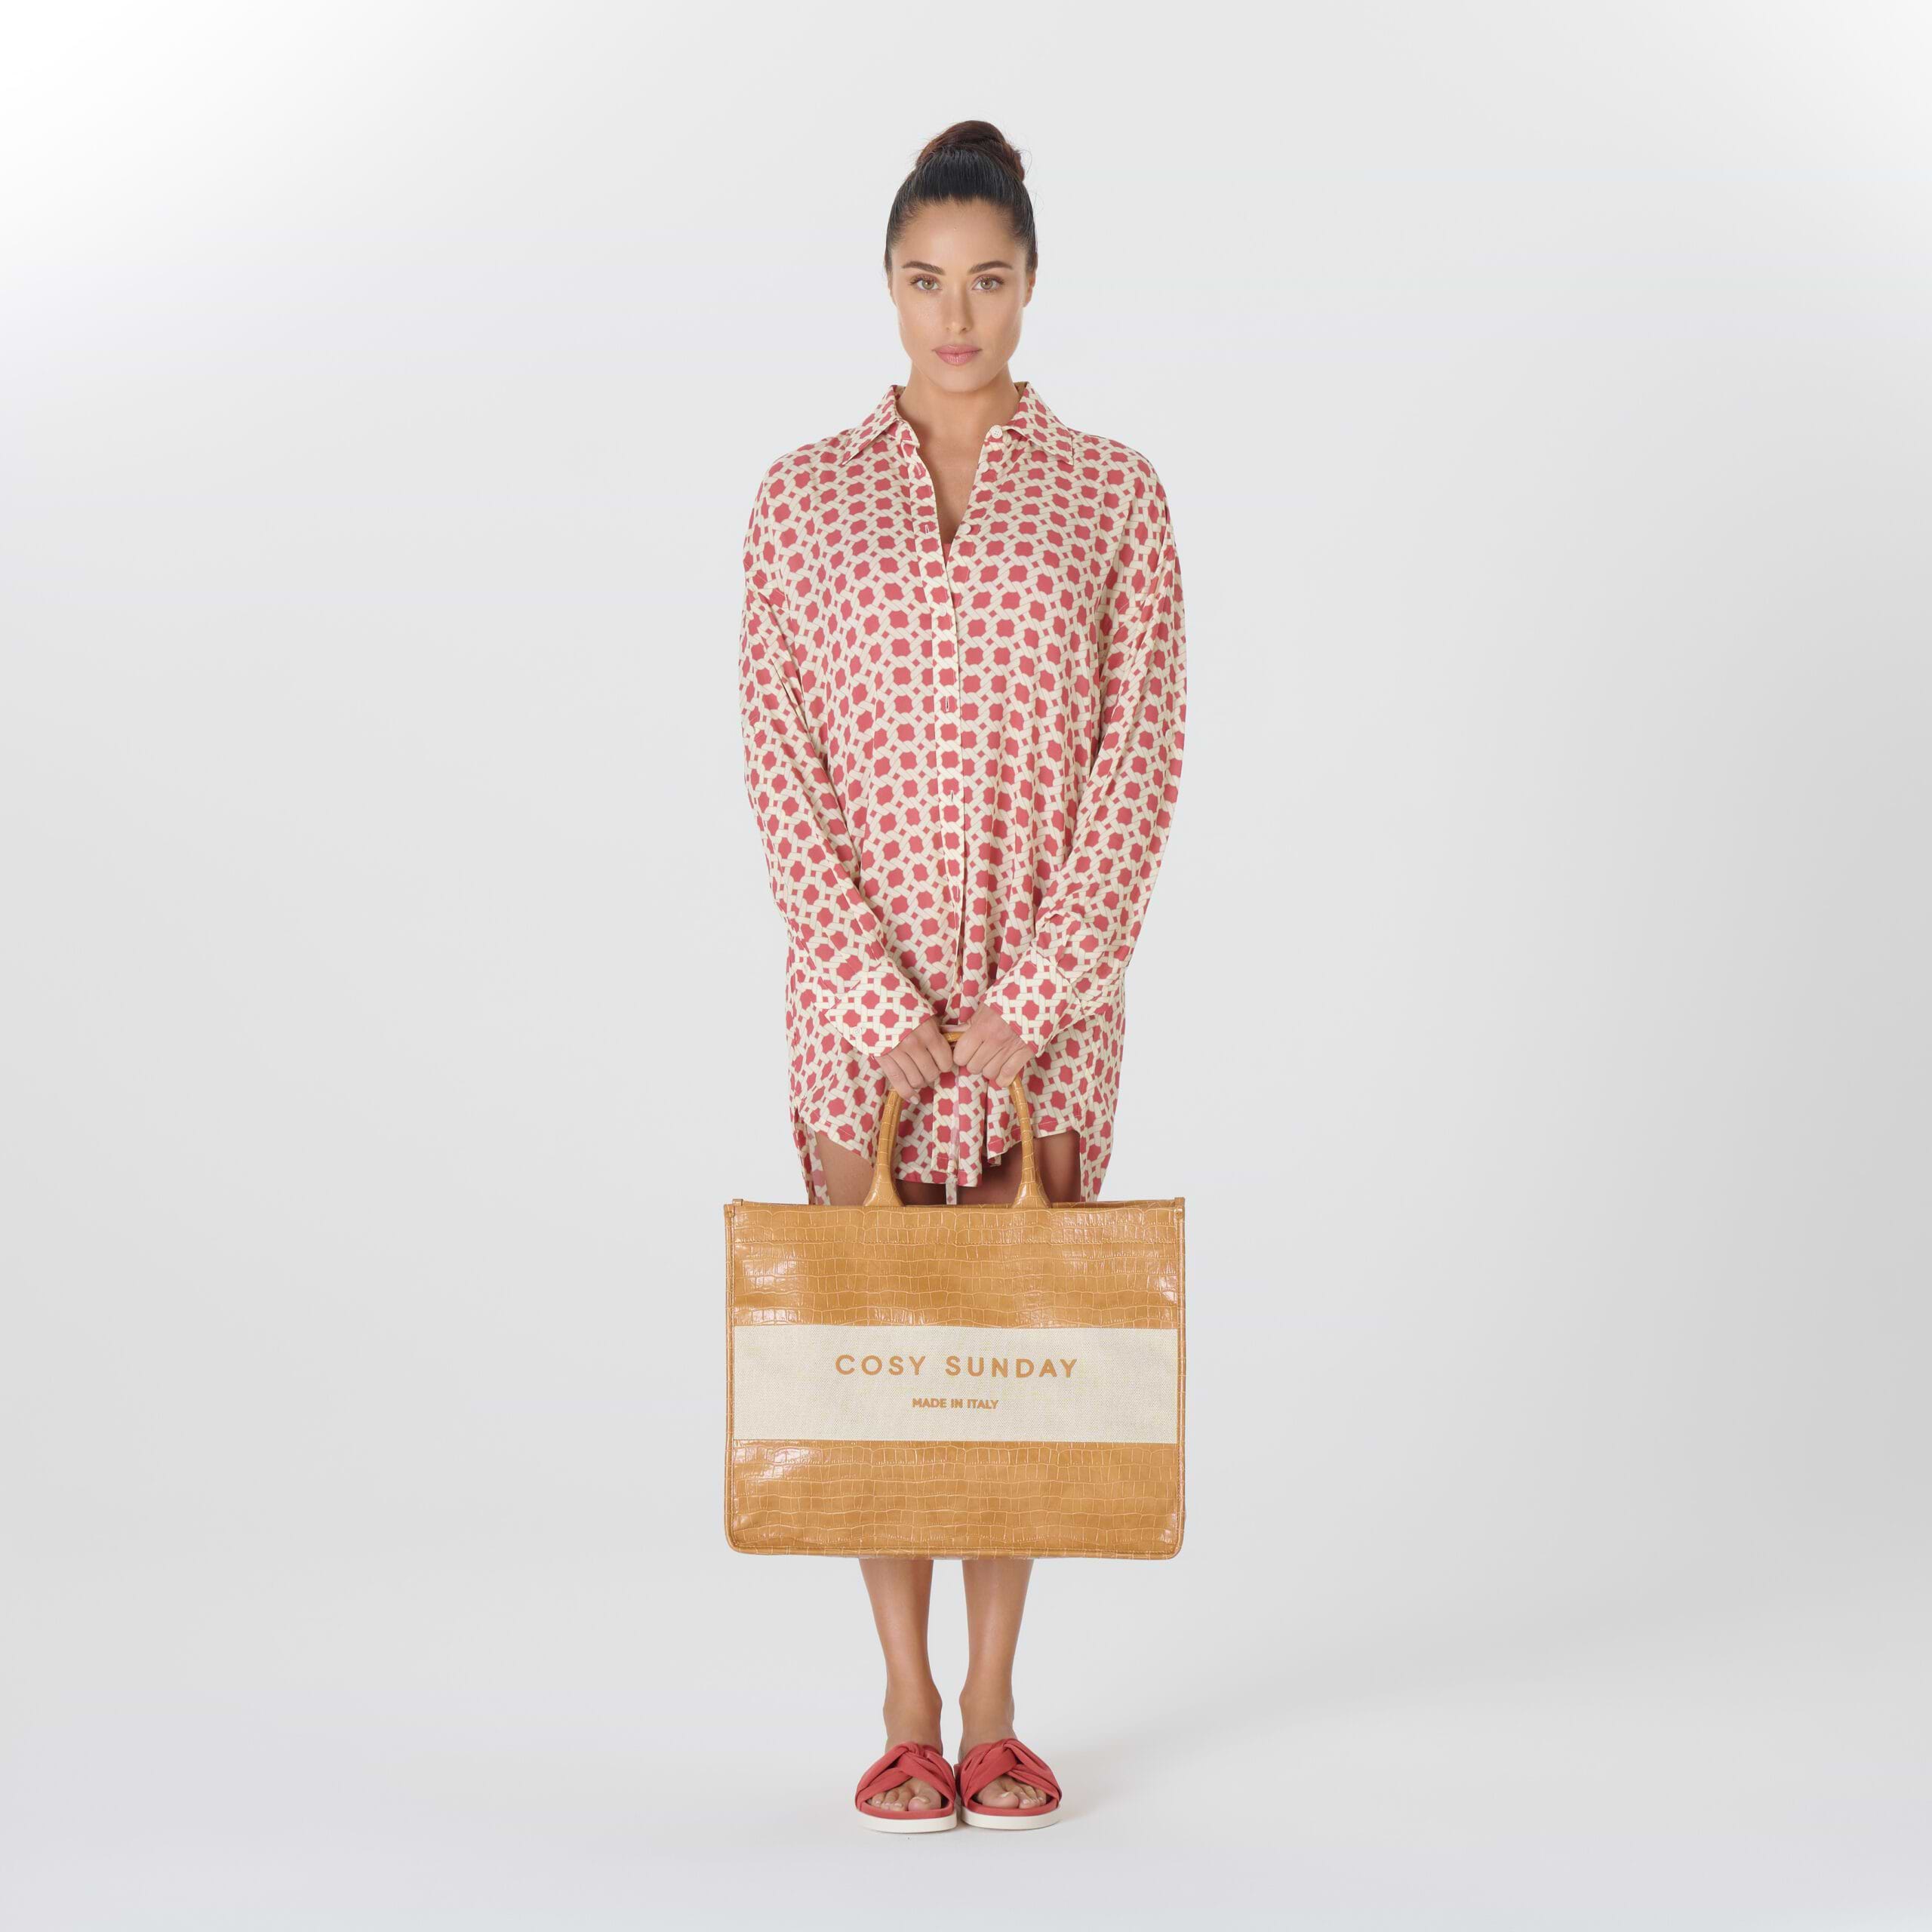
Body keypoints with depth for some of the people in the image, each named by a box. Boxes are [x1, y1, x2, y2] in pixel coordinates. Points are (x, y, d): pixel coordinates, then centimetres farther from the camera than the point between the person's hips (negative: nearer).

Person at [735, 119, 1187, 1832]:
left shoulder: (1112, 493, 2)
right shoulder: (804, 498, 3)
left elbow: (1140, 753, -3)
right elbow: (781, 761, -1)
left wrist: (1031, 997, -10)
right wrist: (879, 998, -10)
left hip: (1048, 980, 0)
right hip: (858, 978, 0)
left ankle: (995, 1711, 15)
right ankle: (907, 1711, 14)